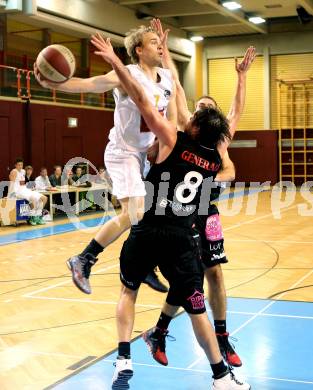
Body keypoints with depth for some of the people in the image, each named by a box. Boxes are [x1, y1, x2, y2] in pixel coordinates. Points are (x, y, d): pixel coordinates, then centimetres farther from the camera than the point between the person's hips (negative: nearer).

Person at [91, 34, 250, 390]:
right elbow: (232, 121, 21)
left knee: (129, 290, 21)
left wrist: (114, 61, -5)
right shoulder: (218, 155, 4)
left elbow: (142, 100, -9)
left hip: (147, 232, -1)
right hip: (182, 238, 2)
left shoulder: (173, 140, -6)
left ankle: (123, 361, 12)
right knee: (196, 308, 10)